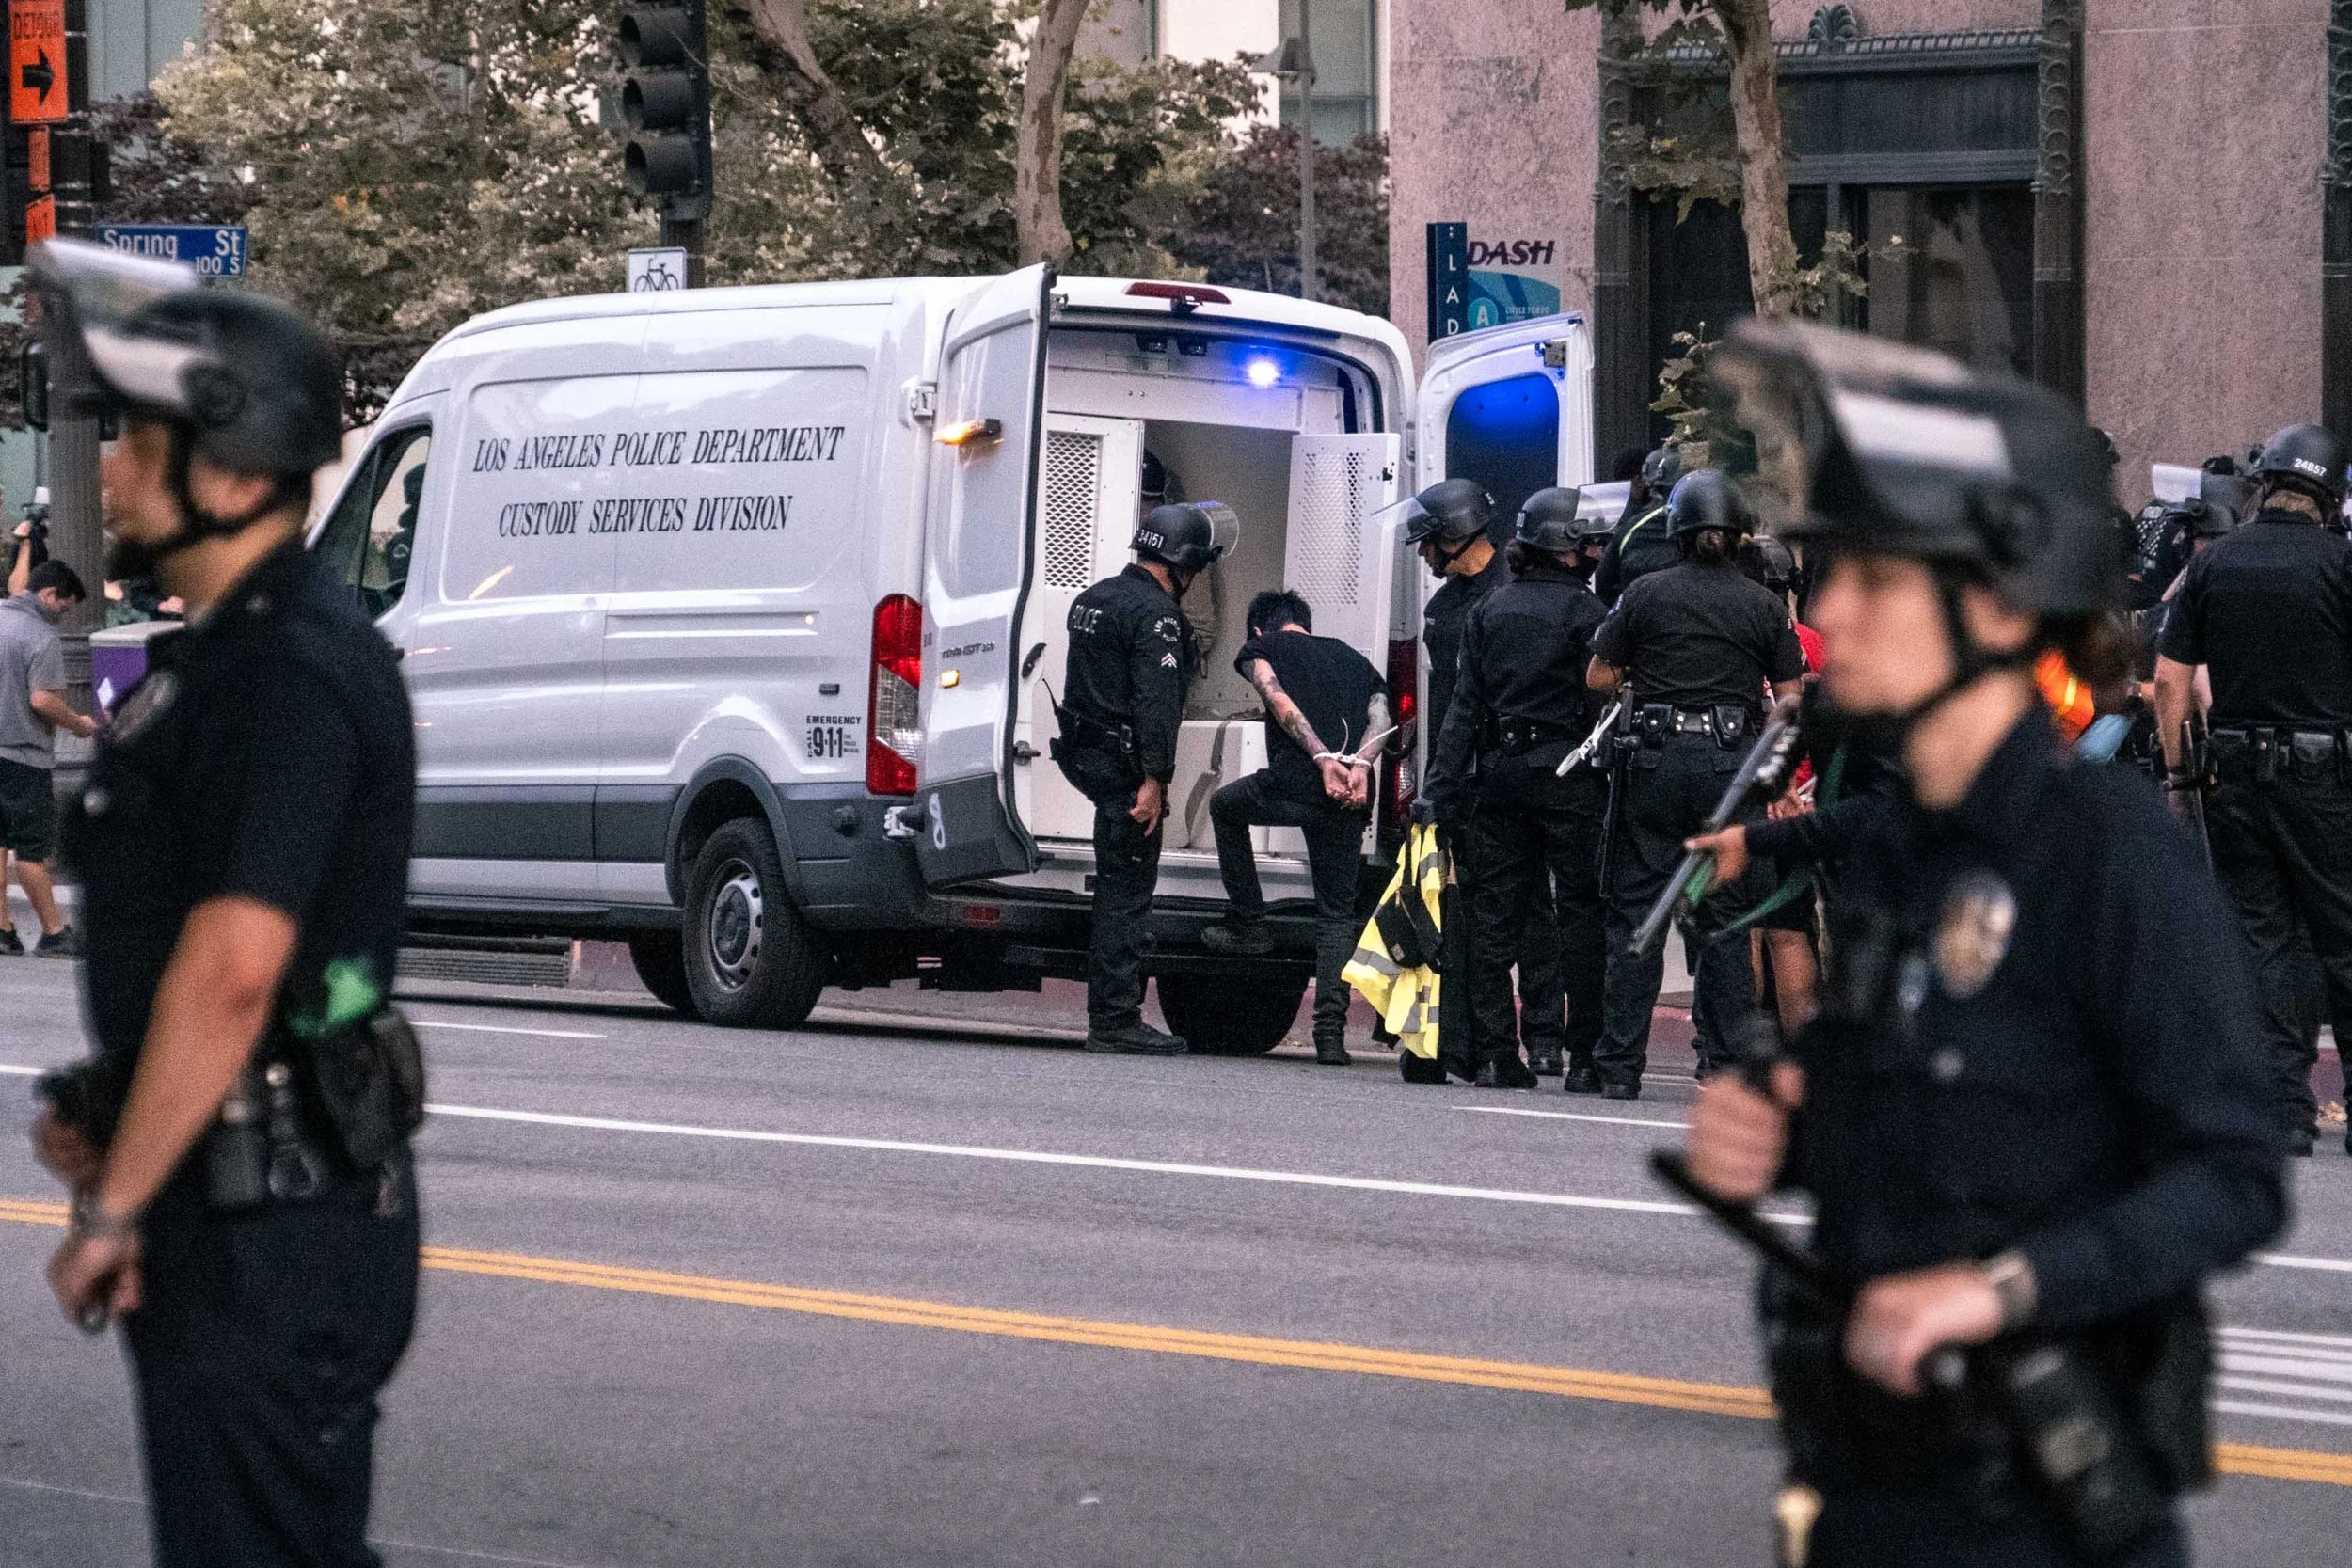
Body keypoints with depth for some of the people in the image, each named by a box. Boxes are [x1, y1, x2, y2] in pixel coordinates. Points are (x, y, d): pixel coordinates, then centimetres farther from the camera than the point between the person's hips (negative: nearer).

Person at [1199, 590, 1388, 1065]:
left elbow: (1280, 700, -3)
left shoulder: (1260, 648, 18)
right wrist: (1360, 765, -5)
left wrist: (1323, 759, -12)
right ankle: (1331, 1030, -8)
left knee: (1225, 806, 31)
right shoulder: (1354, 660, 30)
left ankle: (1248, 924, 28)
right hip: (1348, 802, 3)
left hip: (1290, 786, -3)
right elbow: (1380, 718, 10)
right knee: (1337, 914, 8)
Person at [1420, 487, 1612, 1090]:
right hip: (1566, 775, -5)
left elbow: (1464, 706, 7)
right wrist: (1613, 784, -5)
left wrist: (1440, 787, 6)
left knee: (1493, 916, 6)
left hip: (1499, 770, 5)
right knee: (1580, 913, 0)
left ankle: (1498, 1055, 3)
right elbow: (1602, 702, -10)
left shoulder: (1487, 611, 10)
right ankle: (1584, 1055, 0)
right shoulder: (1583, 610, -5)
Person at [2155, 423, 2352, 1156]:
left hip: (2236, 772, 3)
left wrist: (2177, 769, 10)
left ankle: (2285, 1104, 4)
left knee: (2263, 938, 7)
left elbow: (2170, 678, 2)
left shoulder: (2213, 561, 3)